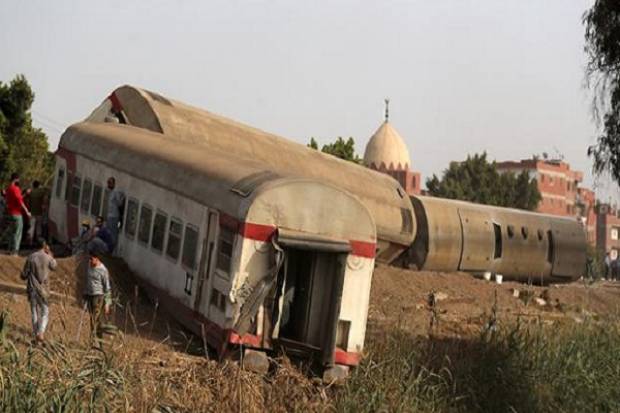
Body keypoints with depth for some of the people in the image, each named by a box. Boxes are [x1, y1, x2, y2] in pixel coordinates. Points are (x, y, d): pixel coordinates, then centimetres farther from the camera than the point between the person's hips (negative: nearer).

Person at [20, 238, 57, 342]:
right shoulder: (48, 258, -7)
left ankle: (36, 334, 17)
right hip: (43, 290, -2)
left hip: (32, 289, 2)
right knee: (45, 313, 6)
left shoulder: (30, 258, -5)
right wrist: (49, 253, 22)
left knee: (35, 312, 14)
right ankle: (41, 332, -15)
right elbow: (54, 267, 18)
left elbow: (23, 275, -2)